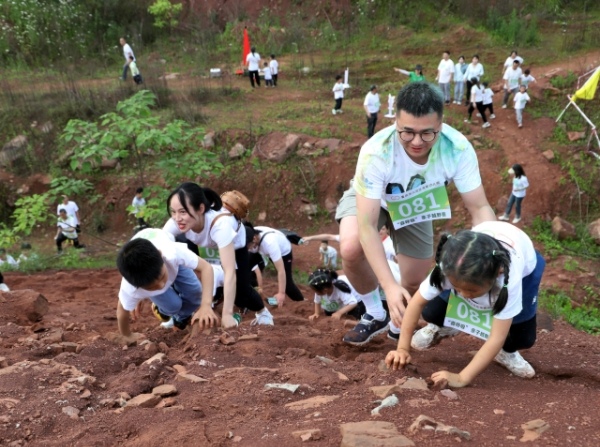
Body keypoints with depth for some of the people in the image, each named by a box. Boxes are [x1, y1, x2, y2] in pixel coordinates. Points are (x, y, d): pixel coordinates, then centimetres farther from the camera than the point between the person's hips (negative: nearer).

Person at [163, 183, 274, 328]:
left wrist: (227, 314, -51)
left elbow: (230, 272, -48)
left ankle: (262, 312, 29)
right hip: (203, 242, 3)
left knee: (240, 290, -5)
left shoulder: (220, 223, -47)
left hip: (234, 242, -3)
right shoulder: (176, 223, -37)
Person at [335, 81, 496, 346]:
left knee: (416, 283, 4)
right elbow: (367, 225, -43)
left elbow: (480, 208, -28)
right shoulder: (376, 152, -43)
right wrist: (390, 286, -52)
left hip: (414, 204, 3)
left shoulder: (458, 148, -37)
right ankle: (375, 315, -2)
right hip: (370, 198, -3)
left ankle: (399, 325, 42)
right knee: (351, 249, -32)